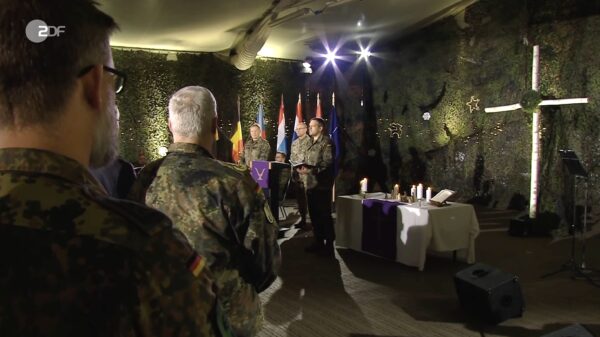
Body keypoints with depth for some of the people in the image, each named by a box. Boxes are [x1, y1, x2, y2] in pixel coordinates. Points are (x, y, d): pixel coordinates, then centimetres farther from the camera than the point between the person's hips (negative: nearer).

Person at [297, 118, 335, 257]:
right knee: (314, 214, 14)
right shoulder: (312, 143, 19)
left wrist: (311, 170, -25)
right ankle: (318, 242, 24)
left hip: (322, 184, -9)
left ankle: (329, 245, 5)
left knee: (324, 215, -3)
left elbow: (328, 163, -19)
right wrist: (302, 168, 2)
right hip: (310, 184, 9)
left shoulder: (326, 142, -8)